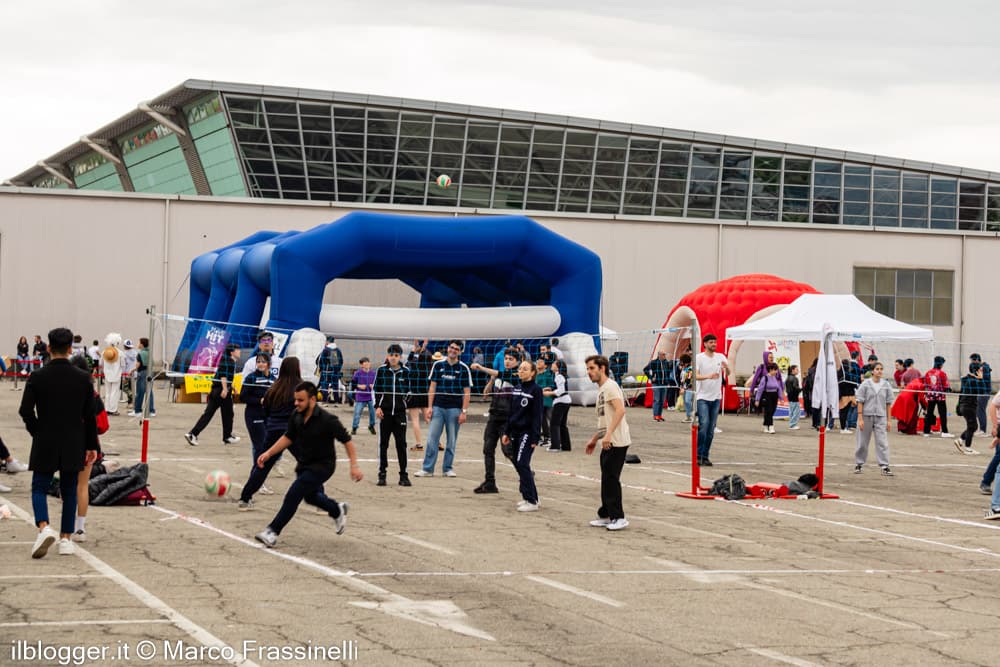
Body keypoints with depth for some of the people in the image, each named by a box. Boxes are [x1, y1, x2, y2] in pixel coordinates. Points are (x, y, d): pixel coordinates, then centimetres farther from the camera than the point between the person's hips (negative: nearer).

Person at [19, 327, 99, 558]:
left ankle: (44, 528, -19)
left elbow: (25, 411, -10)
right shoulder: (83, 378, -3)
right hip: (73, 446, 2)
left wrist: (37, 432, 7)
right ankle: (66, 539, 13)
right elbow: (89, 416, 1)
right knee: (69, 491, 12)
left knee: (39, 488, 6)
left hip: (45, 444, -2)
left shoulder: (37, 377, -8)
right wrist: (91, 446, 8)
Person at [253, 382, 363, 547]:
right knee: (310, 496, 24)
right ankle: (338, 510, 51)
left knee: (293, 494, -17)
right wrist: (268, 453, 1)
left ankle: (273, 532, -12)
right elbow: (288, 437, 8)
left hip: (322, 466, -7)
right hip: (304, 464, 7)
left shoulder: (327, 420, -25)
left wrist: (354, 466, -19)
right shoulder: (297, 417, -8)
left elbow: (347, 440, -16)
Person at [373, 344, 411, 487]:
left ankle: (403, 475, 6)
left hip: (400, 412, 0)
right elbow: (376, 390, 5)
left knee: (401, 443, 1)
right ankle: (382, 474, 10)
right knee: (383, 443, 3)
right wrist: (377, 407, -3)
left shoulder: (405, 371, 4)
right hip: (385, 411, 0)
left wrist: (404, 400, -2)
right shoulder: (381, 370, 2)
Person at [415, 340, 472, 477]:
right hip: (438, 407, 1)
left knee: (452, 441, 4)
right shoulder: (438, 365, 6)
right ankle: (428, 469, 1)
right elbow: (432, 386, 7)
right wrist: (430, 407, 0)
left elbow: (467, 392, 1)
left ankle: (447, 468, 13)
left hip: (454, 409, -1)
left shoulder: (463, 368, 1)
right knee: (432, 439, -2)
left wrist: (464, 411, -6)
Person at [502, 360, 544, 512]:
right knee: (518, 464, 8)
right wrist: (506, 432, 13)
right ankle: (528, 496, 18)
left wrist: (535, 438, -16)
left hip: (527, 432, -7)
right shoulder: (517, 389, 13)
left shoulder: (536, 390, -8)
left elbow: (537, 415, -11)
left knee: (522, 464, -14)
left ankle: (532, 501, -12)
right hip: (515, 432, 7)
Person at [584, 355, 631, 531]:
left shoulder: (610, 386, -10)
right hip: (608, 443, 10)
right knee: (607, 480, 12)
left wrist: (608, 435, -29)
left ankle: (618, 518, -5)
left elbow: (620, 410, -24)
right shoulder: (601, 390, 21)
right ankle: (606, 516, 19)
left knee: (611, 479, -9)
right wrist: (594, 439, 28)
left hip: (616, 442, -10)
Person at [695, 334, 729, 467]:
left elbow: (728, 373, 0)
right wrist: (709, 376, -33)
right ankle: (698, 455, -8)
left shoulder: (721, 357, 8)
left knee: (711, 429, 5)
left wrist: (726, 367, -24)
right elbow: (695, 375, -14)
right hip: (702, 397, -5)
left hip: (716, 397, 5)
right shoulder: (699, 358, -4)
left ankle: (705, 456, 11)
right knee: (704, 424, -17)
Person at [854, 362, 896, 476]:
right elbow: (860, 402, -3)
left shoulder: (886, 385, 3)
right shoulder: (866, 384, -4)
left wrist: (888, 420, 4)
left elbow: (888, 403, 7)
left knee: (882, 442, -6)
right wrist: (860, 418, -9)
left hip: (880, 417, 1)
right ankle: (858, 464, 22)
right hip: (866, 416, -1)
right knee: (863, 442, 8)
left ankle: (884, 466, -7)